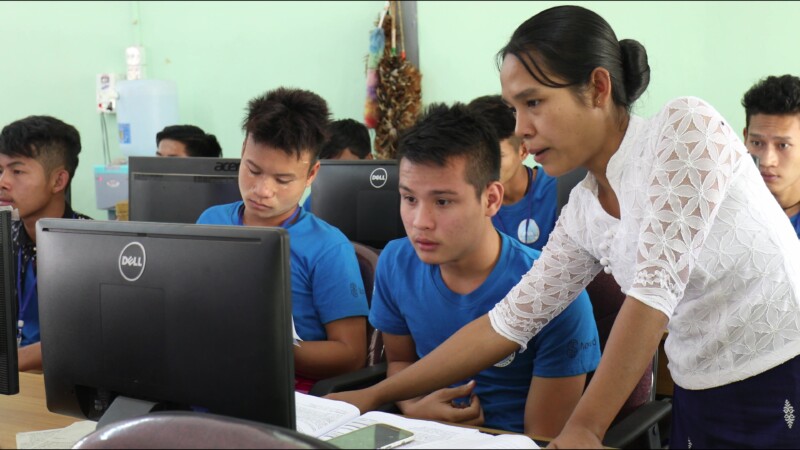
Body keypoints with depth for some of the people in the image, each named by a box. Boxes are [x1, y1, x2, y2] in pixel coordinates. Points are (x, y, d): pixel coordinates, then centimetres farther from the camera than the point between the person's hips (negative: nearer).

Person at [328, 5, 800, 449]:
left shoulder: (685, 127, -15)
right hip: (700, 403, 6)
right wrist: (377, 395, 8)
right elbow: (508, 322, 8)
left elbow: (657, 285, -21)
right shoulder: (583, 211, 3)